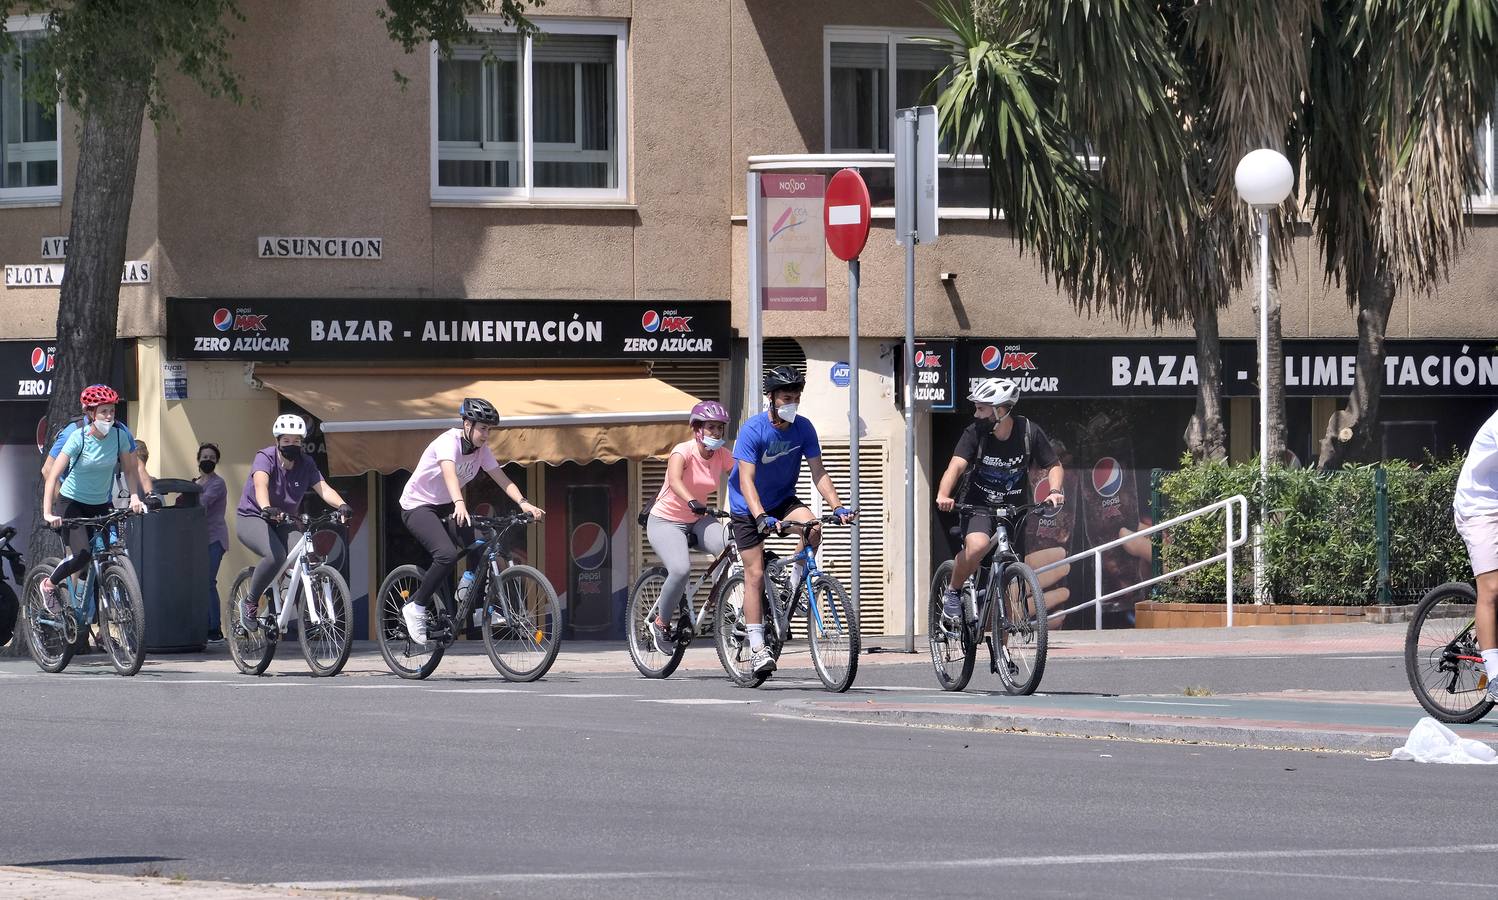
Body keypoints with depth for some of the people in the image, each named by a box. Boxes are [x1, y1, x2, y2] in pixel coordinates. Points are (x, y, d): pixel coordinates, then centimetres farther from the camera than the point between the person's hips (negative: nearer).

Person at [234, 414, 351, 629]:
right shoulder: (265, 458, -17)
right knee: (275, 555, -33)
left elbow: (323, 488, -18)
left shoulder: (306, 464, -4)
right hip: (252, 518, -4)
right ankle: (251, 602, -11)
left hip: (285, 522, 4)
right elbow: (260, 483, -37)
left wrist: (341, 505, -40)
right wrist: (267, 509, -58)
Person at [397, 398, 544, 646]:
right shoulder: (449, 441, -25)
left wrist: (523, 503, -24)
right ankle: (415, 607, -14)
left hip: (444, 506, 7)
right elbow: (449, 473, -42)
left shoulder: (481, 449, -3)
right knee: (447, 554, -28)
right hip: (418, 506, -7)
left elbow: (501, 478, -7)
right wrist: (459, 504, -60)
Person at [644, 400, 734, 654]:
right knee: (681, 569, -31)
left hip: (697, 521, 5)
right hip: (665, 521, -5)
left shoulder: (723, 456, -2)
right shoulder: (683, 451, -19)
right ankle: (661, 623, -7)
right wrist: (692, 502, -57)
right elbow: (675, 480, -38)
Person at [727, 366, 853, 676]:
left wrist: (837, 506, -24)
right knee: (755, 574, -8)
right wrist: (762, 518, -44)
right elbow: (746, 480, -30)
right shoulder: (754, 429, -23)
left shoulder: (803, 428, -10)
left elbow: (818, 472, -8)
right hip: (748, 508, -3)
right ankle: (757, 648, -3)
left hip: (782, 501, 3)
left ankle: (796, 584, -4)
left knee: (812, 526, -28)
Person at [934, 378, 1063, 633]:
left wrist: (1054, 491, -22)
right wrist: (943, 495, -45)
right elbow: (956, 465, -26)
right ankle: (952, 593, -10)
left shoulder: (1029, 432, -10)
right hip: (978, 507, -2)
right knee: (977, 545, -36)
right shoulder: (975, 433, -14)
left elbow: (1053, 466, 0)